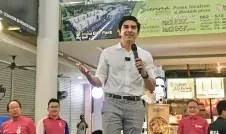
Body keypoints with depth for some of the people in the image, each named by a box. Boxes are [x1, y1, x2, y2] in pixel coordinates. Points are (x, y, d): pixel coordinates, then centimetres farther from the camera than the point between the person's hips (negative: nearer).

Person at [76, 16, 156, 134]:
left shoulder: (145, 55, 10)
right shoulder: (108, 52, 7)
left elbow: (152, 88, 8)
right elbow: (99, 82, 6)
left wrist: (144, 73, -12)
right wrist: (88, 76, -15)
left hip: (135, 105, 2)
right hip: (112, 103, -2)